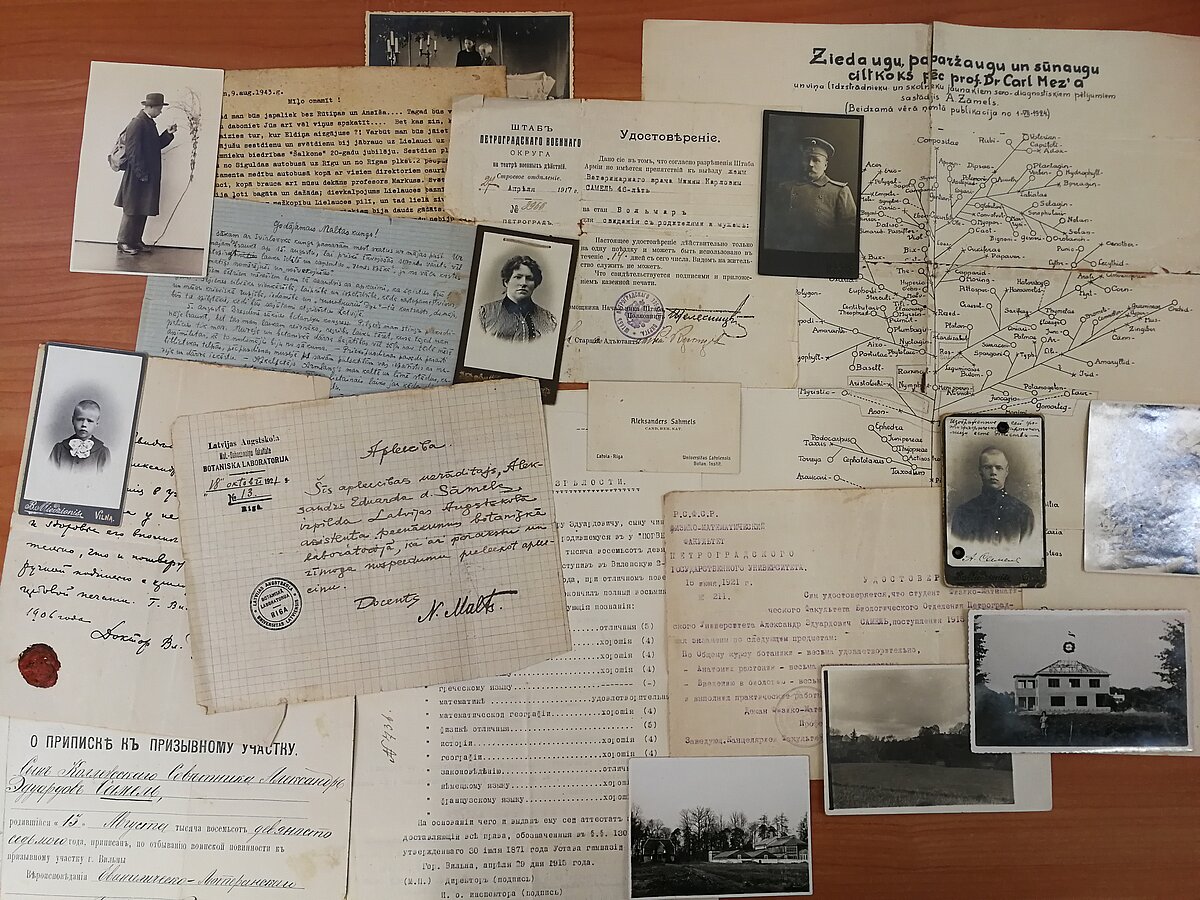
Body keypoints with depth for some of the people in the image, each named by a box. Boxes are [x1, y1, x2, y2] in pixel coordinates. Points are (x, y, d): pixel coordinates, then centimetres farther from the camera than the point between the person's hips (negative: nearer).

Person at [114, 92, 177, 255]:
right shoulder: (137, 124, -15)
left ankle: (135, 241, 18)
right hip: (137, 176, -9)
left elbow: (155, 145, 20)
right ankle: (123, 242, 5)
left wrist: (168, 133, 9)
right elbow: (133, 150, -19)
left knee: (142, 210, 12)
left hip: (149, 175, 9)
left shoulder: (149, 123, 14)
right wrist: (140, 173, -21)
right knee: (132, 209, -2)